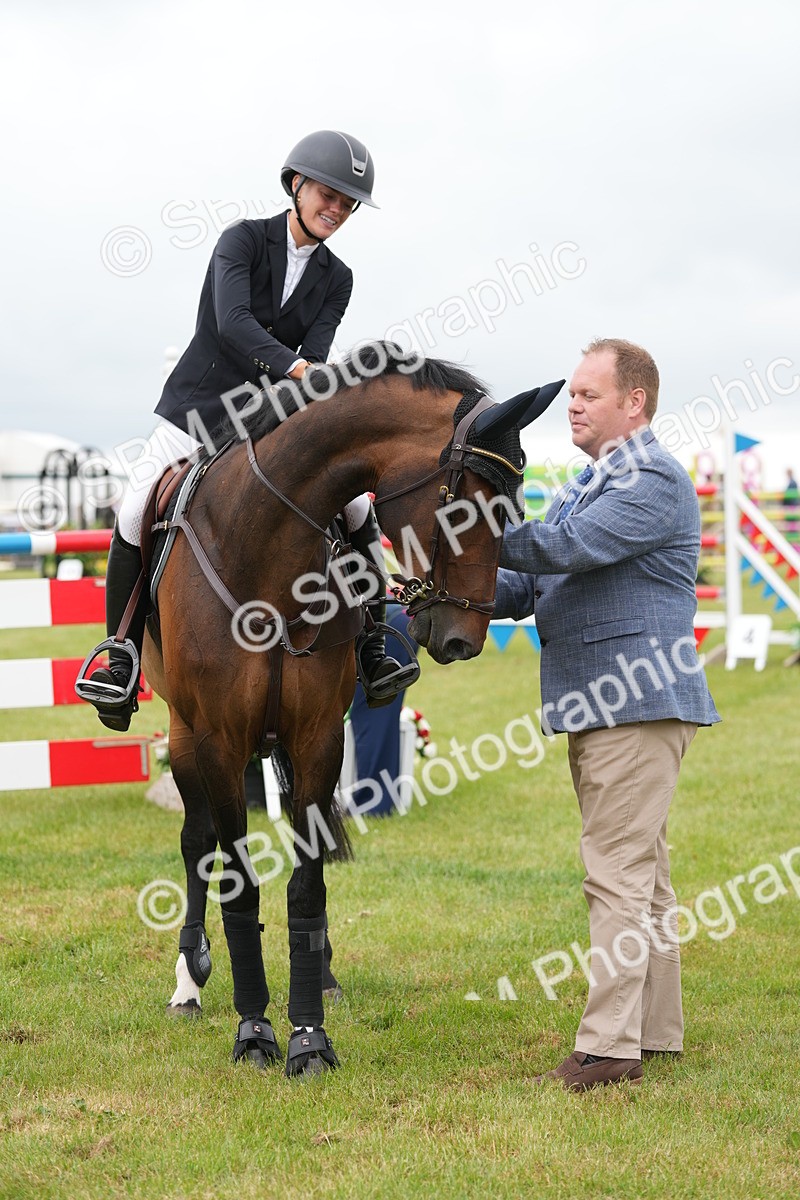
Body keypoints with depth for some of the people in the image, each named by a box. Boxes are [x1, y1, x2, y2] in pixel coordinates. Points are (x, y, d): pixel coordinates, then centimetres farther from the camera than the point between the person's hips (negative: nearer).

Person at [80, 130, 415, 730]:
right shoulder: (245, 240, -8)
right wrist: (293, 367, -40)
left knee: (360, 511, -10)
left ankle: (372, 648, 1)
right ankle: (122, 660, -12)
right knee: (136, 515, -21)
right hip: (200, 408, -4)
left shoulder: (335, 278, 5)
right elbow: (232, 323, -25)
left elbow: (314, 357, -7)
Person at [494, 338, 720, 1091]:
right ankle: (656, 1030, 22)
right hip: (597, 709, 10)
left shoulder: (653, 482, -12)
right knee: (638, 873, 14)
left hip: (637, 705, -10)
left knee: (618, 873, -11)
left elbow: (566, 548, -24)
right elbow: (528, 585, 19)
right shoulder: (586, 487, 20)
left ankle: (610, 1044, -10)